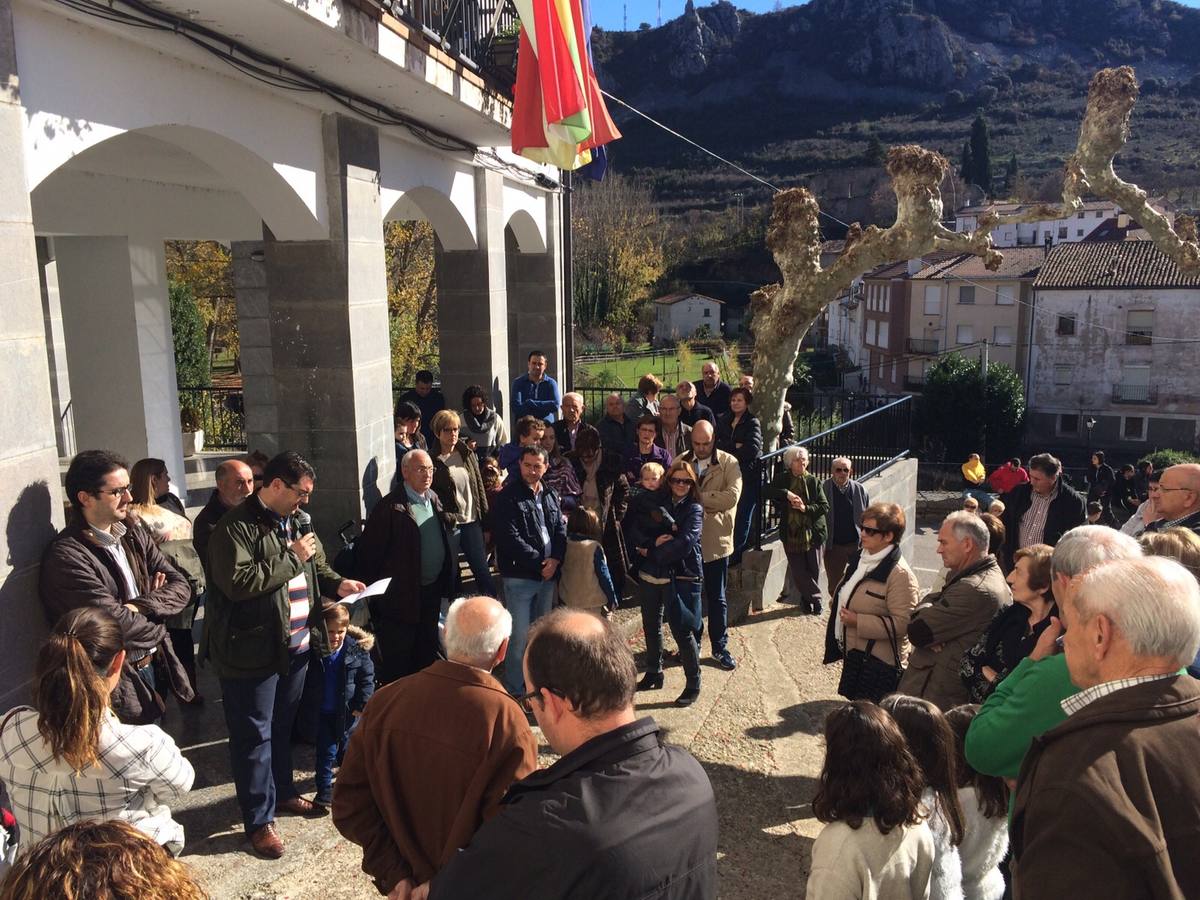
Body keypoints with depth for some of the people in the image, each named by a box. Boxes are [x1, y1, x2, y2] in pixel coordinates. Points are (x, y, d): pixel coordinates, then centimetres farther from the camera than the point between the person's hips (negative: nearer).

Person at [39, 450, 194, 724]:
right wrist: (157, 631, -7)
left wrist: (140, 605, -17)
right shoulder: (66, 555, -21)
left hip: (153, 666, 7)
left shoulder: (135, 537, 4)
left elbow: (181, 587, 0)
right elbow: (116, 622, -25)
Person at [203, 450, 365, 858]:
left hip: (296, 643, 8)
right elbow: (238, 582, -28)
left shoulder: (295, 520, 10)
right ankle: (259, 821, 16)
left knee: (283, 725, 23)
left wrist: (336, 583, 3)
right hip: (253, 651, -8)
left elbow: (316, 564, 22)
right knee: (254, 736, 4)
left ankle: (283, 792, 41)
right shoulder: (236, 527, -17)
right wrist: (292, 557, -22)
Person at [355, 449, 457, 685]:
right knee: (396, 665, 6)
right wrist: (377, 590, -11)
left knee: (427, 656, 20)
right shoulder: (390, 507, -17)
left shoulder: (434, 499, 7)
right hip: (402, 598, -7)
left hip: (432, 593, 7)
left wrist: (448, 581, 11)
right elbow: (368, 552, -16)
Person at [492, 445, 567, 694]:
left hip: (547, 574, 7)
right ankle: (515, 690, 6)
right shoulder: (509, 496, -9)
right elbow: (511, 538, -15)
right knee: (520, 636, -5)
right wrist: (539, 562, -15)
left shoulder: (550, 495, 11)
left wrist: (555, 559, -8)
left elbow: (560, 530, 9)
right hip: (520, 575, -6)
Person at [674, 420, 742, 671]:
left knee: (717, 598, 9)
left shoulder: (728, 462, -4)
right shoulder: (681, 462, 3)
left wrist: (696, 497, -16)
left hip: (716, 541, -2)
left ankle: (720, 647, 24)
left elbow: (731, 497, -18)